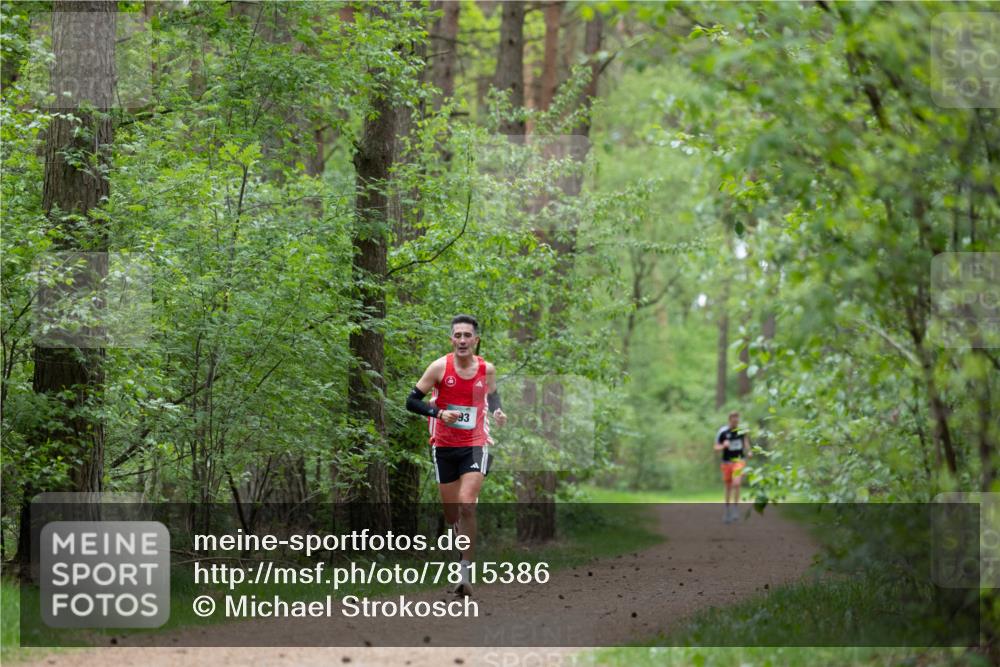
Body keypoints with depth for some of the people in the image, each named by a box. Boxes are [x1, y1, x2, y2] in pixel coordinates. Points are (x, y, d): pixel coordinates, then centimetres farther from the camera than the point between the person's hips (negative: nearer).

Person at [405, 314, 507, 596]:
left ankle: (465, 572, -15)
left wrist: (497, 412, -2)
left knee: (467, 505, -17)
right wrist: (439, 413, -20)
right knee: (451, 513, 9)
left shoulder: (487, 369, -2)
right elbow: (411, 401, -6)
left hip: (475, 446, -1)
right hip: (444, 447, 1)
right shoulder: (440, 367, -8)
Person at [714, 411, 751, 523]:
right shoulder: (723, 432, -8)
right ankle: (727, 511, 23)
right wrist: (724, 445, -23)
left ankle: (736, 509, -7)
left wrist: (748, 452, 1)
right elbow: (716, 448, -3)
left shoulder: (743, 429, -1)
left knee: (736, 483, -19)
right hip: (727, 462, 0)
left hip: (739, 460, 0)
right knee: (728, 487, 9)